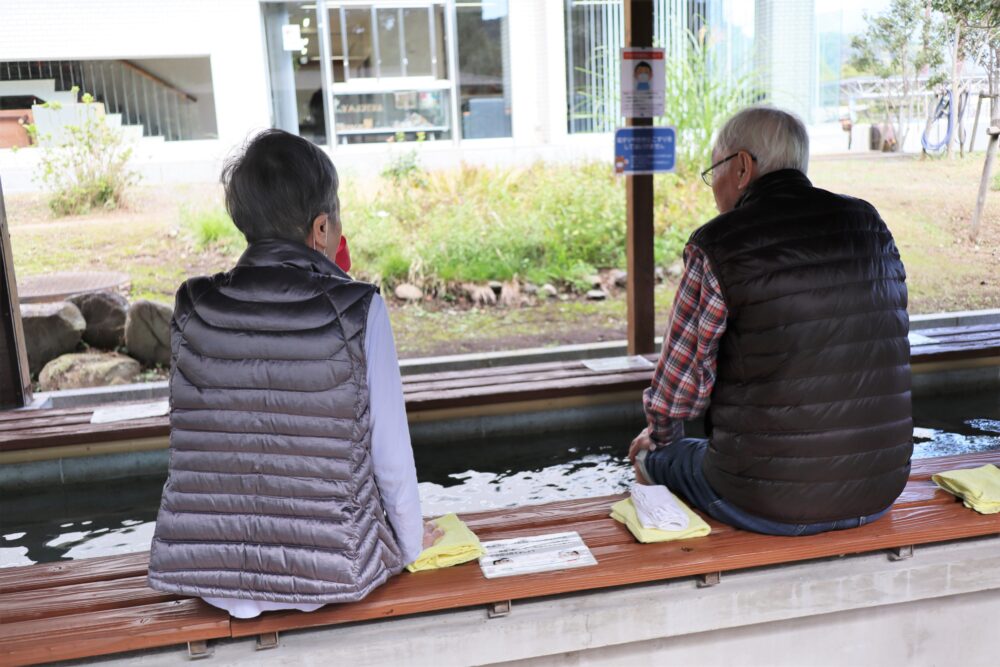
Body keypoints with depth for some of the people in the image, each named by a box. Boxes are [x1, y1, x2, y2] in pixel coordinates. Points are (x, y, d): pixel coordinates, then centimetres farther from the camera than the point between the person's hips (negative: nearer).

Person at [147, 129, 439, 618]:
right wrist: (412, 543, 7)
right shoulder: (357, 311, -17)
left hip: (206, 568, 3)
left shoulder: (192, 312, -7)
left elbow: (196, 449, 2)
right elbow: (391, 454, -10)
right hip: (331, 570, -3)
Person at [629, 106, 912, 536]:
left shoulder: (717, 247, -14)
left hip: (770, 503, -5)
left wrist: (660, 436, 16)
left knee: (655, 458, 22)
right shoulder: (870, 225, 3)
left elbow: (682, 378, -7)